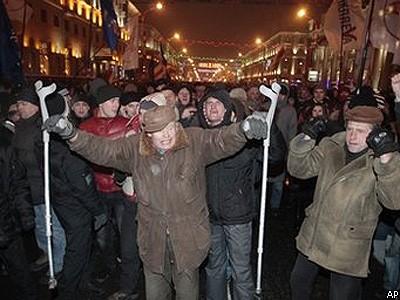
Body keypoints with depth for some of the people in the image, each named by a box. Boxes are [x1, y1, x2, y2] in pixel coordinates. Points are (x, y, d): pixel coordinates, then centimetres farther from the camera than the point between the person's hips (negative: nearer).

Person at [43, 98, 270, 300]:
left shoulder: (196, 142, -10)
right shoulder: (135, 149, -3)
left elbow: (223, 140, -21)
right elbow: (101, 149, -5)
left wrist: (243, 129, -43)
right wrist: (72, 134, -19)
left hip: (188, 238, -2)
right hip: (153, 240, 2)